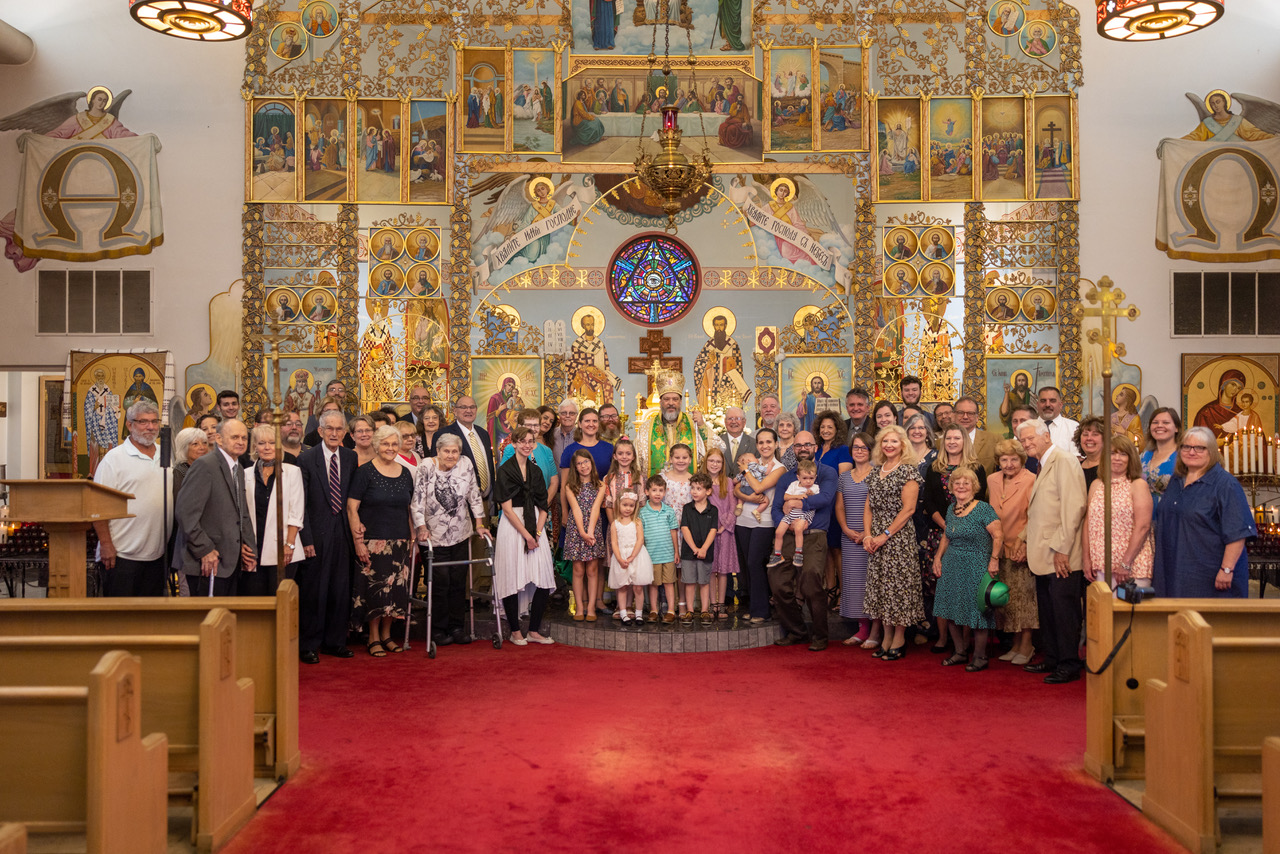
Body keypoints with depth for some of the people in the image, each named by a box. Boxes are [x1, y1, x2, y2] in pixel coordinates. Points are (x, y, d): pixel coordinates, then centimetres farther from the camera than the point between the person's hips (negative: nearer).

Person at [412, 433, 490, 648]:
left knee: (459, 580, 5)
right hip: (434, 536, -3)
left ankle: (457, 627, 16)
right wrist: (421, 528, -18)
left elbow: (474, 496, 6)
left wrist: (479, 524, 3)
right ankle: (438, 630, 10)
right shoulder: (425, 467, -10)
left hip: (460, 535, 3)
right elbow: (417, 500, -11)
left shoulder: (466, 465, 0)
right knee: (440, 581, -4)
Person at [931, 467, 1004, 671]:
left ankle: (979, 657, 12)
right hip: (951, 567, 7)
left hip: (976, 568, -7)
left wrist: (994, 561, -20)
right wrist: (938, 558, 10)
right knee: (952, 611, 9)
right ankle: (959, 653, 23)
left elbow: (998, 535, -14)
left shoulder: (983, 509, -10)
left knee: (976, 611, -2)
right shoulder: (951, 509, 10)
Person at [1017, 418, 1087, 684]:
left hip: (1061, 555, -10)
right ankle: (1052, 659, 24)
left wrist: (1061, 548, -20)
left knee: (1064, 610, -4)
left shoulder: (1063, 461, -11)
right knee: (1047, 610, 14)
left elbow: (1073, 507, -19)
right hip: (1044, 556, 10)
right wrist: (1025, 541, 15)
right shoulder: (1043, 466, 19)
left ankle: (1070, 664, 4)